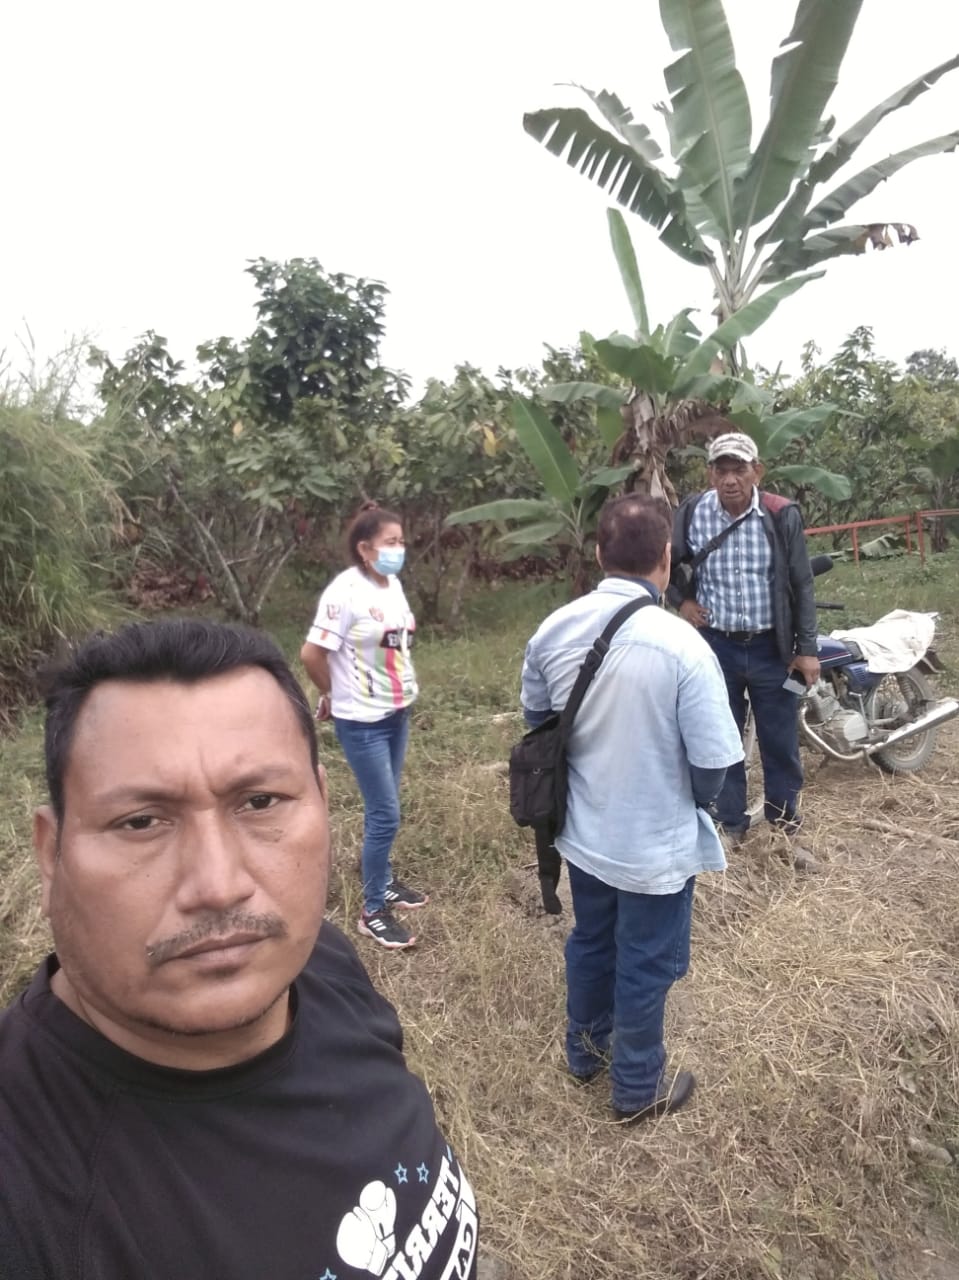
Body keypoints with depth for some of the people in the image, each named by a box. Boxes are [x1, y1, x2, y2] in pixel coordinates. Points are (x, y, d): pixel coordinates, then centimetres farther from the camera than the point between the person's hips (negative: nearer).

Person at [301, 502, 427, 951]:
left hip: (397, 712, 7)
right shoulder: (345, 591, -21)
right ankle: (373, 912, 15)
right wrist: (334, 695, -4)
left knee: (382, 809, 20)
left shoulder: (393, 584, 3)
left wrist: (403, 684, 13)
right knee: (385, 815, -2)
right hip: (362, 721, -7)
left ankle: (383, 883, 38)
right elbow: (311, 654, -19)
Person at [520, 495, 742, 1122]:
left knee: (591, 942, 27)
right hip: (657, 844, -5)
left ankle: (585, 1049, 51)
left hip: (583, 832, 5)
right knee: (646, 965, 17)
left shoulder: (552, 631, -10)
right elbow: (713, 761, -21)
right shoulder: (680, 643, -26)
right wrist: (692, 800, 2)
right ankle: (638, 1087, 40)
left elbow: (536, 718, 5)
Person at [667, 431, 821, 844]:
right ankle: (731, 823, 30)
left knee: (781, 741, 12)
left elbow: (801, 585, -2)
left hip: (771, 647, 0)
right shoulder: (692, 513, -7)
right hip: (716, 646, 1)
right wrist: (681, 601, -1)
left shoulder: (783, 515, -9)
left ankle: (786, 821, 34)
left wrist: (807, 648, -3)